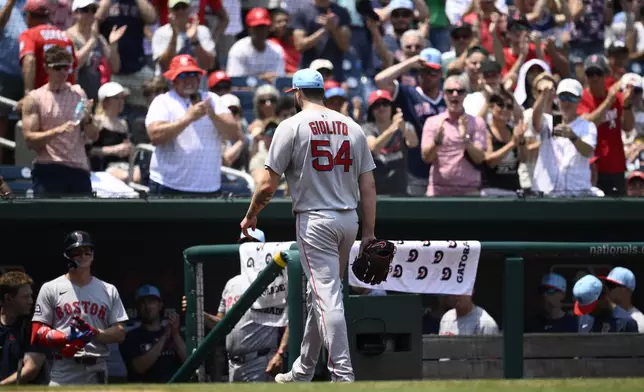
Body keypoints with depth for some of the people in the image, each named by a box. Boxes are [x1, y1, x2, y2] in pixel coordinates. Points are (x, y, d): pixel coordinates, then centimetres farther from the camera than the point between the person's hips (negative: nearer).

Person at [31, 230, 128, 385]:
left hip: (97, 372, 3)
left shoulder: (109, 291, 13)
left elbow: (120, 333, 8)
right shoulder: (51, 289, 6)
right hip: (63, 373, -3)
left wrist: (96, 333, -12)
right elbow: (38, 332, 1)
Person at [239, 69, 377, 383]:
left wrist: (250, 216, 9)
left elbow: (268, 184, -8)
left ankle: (343, 374, -18)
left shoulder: (292, 126, -6)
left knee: (327, 296, -10)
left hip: (315, 221, -6)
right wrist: (369, 233, 10)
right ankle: (303, 371, 26)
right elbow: (368, 186, 6)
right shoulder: (352, 127, 8)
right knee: (319, 293, 18)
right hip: (349, 220, 6)